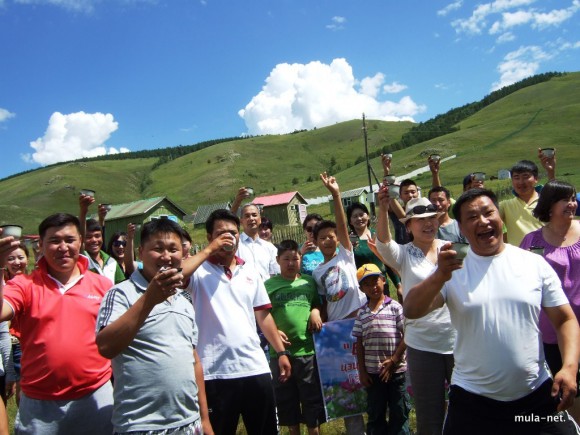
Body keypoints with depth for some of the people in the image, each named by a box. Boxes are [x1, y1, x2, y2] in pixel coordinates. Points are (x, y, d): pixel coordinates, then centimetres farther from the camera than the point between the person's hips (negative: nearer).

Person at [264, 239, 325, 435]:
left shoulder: (309, 282, 6)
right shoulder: (268, 285, -1)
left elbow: (319, 304, 19)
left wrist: (316, 311, -3)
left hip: (308, 351, 1)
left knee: (312, 399, 9)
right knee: (286, 401, 14)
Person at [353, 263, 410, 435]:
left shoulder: (395, 307, -4)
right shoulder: (362, 313, 5)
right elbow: (359, 343, 6)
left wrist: (393, 360, -10)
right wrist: (361, 371, 3)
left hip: (396, 370, -2)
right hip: (372, 372, 3)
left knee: (399, 413, 10)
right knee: (375, 414, 14)